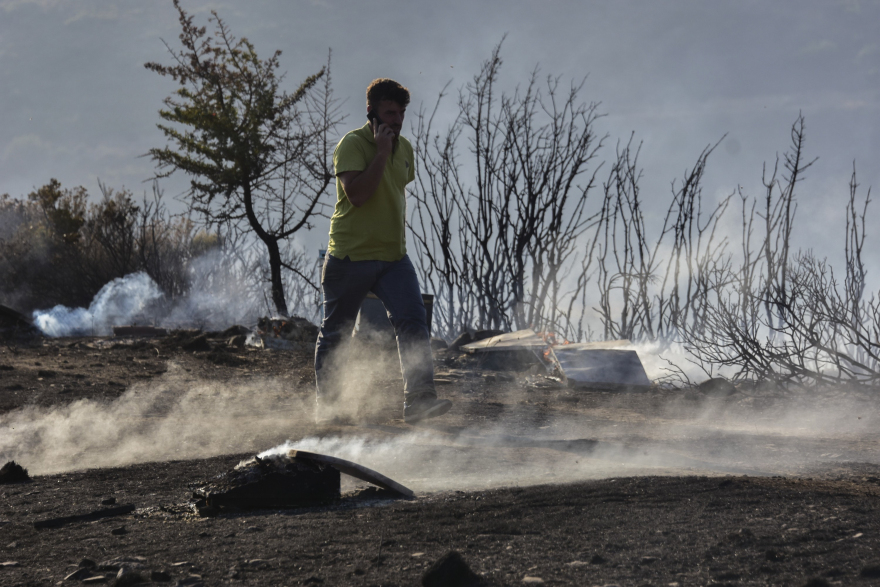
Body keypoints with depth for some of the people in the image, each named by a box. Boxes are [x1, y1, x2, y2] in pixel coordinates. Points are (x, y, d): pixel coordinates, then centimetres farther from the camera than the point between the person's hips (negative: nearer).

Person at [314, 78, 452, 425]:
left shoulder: (404, 148, 11)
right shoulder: (352, 144, -11)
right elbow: (357, 193, -25)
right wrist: (382, 151, -22)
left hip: (393, 256, 5)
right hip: (350, 256, -5)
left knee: (413, 321, -16)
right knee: (335, 332, 7)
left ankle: (418, 399, -24)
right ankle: (326, 403, 24)